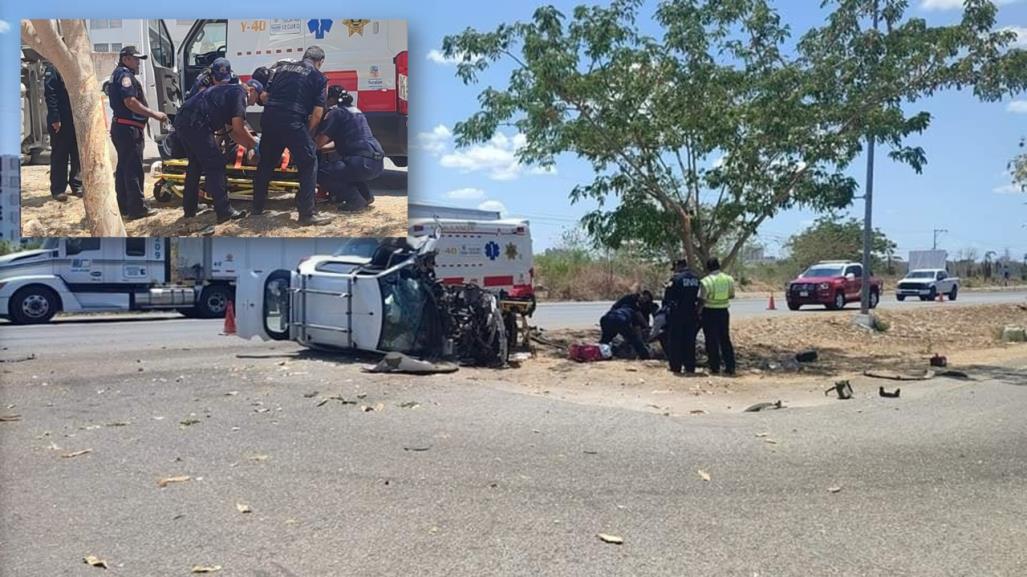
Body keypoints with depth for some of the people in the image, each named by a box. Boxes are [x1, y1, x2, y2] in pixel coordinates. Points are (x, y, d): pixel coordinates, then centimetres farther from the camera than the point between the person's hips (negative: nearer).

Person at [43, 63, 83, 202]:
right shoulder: (53, 69, -5)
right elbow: (50, 95, -12)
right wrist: (55, 119, -18)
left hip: (77, 120, 6)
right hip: (61, 122, -6)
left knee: (78, 154, 9)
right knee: (60, 156, 0)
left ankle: (77, 185, 19)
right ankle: (58, 190, 5)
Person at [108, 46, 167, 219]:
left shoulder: (117, 74, 21)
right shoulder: (125, 75, -12)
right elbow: (130, 102, -23)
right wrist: (154, 114, -21)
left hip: (120, 127, 11)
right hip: (129, 128, -11)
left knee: (123, 167, 15)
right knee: (134, 169, -9)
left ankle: (123, 206, 21)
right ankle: (137, 208, -8)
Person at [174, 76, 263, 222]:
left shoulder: (229, 90, 29)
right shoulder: (240, 92, 1)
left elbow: (233, 131, 29)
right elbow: (238, 127, -8)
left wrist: (249, 146, 24)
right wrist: (254, 144, 6)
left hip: (183, 120, 10)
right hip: (195, 123, -10)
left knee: (196, 164, 20)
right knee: (215, 165, -6)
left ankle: (189, 209, 26)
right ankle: (224, 211, -7)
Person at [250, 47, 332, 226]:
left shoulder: (283, 68, 24)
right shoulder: (318, 77, 9)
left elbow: (266, 95, 25)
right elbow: (317, 112, 2)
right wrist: (307, 132, 14)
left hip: (269, 118, 6)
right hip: (293, 122, -5)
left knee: (266, 163, 21)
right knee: (309, 164, 3)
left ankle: (257, 206, 32)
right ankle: (307, 214, -3)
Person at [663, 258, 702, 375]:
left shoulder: (676, 278, -11)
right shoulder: (695, 278, 7)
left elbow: (667, 295, -6)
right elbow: (699, 295, 9)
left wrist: (667, 304, 10)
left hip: (678, 314, -5)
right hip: (692, 314, 5)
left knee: (675, 341, 4)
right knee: (690, 341, 11)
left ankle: (676, 367, 4)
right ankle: (690, 367, 12)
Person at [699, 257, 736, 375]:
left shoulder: (706, 281, -15)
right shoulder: (729, 279, 1)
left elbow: (701, 300, -15)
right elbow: (732, 295, 12)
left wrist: (698, 312, -3)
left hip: (709, 312, -4)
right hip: (723, 312, 5)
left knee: (712, 341, 4)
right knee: (725, 340, 13)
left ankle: (715, 367, 6)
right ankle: (730, 367, 14)